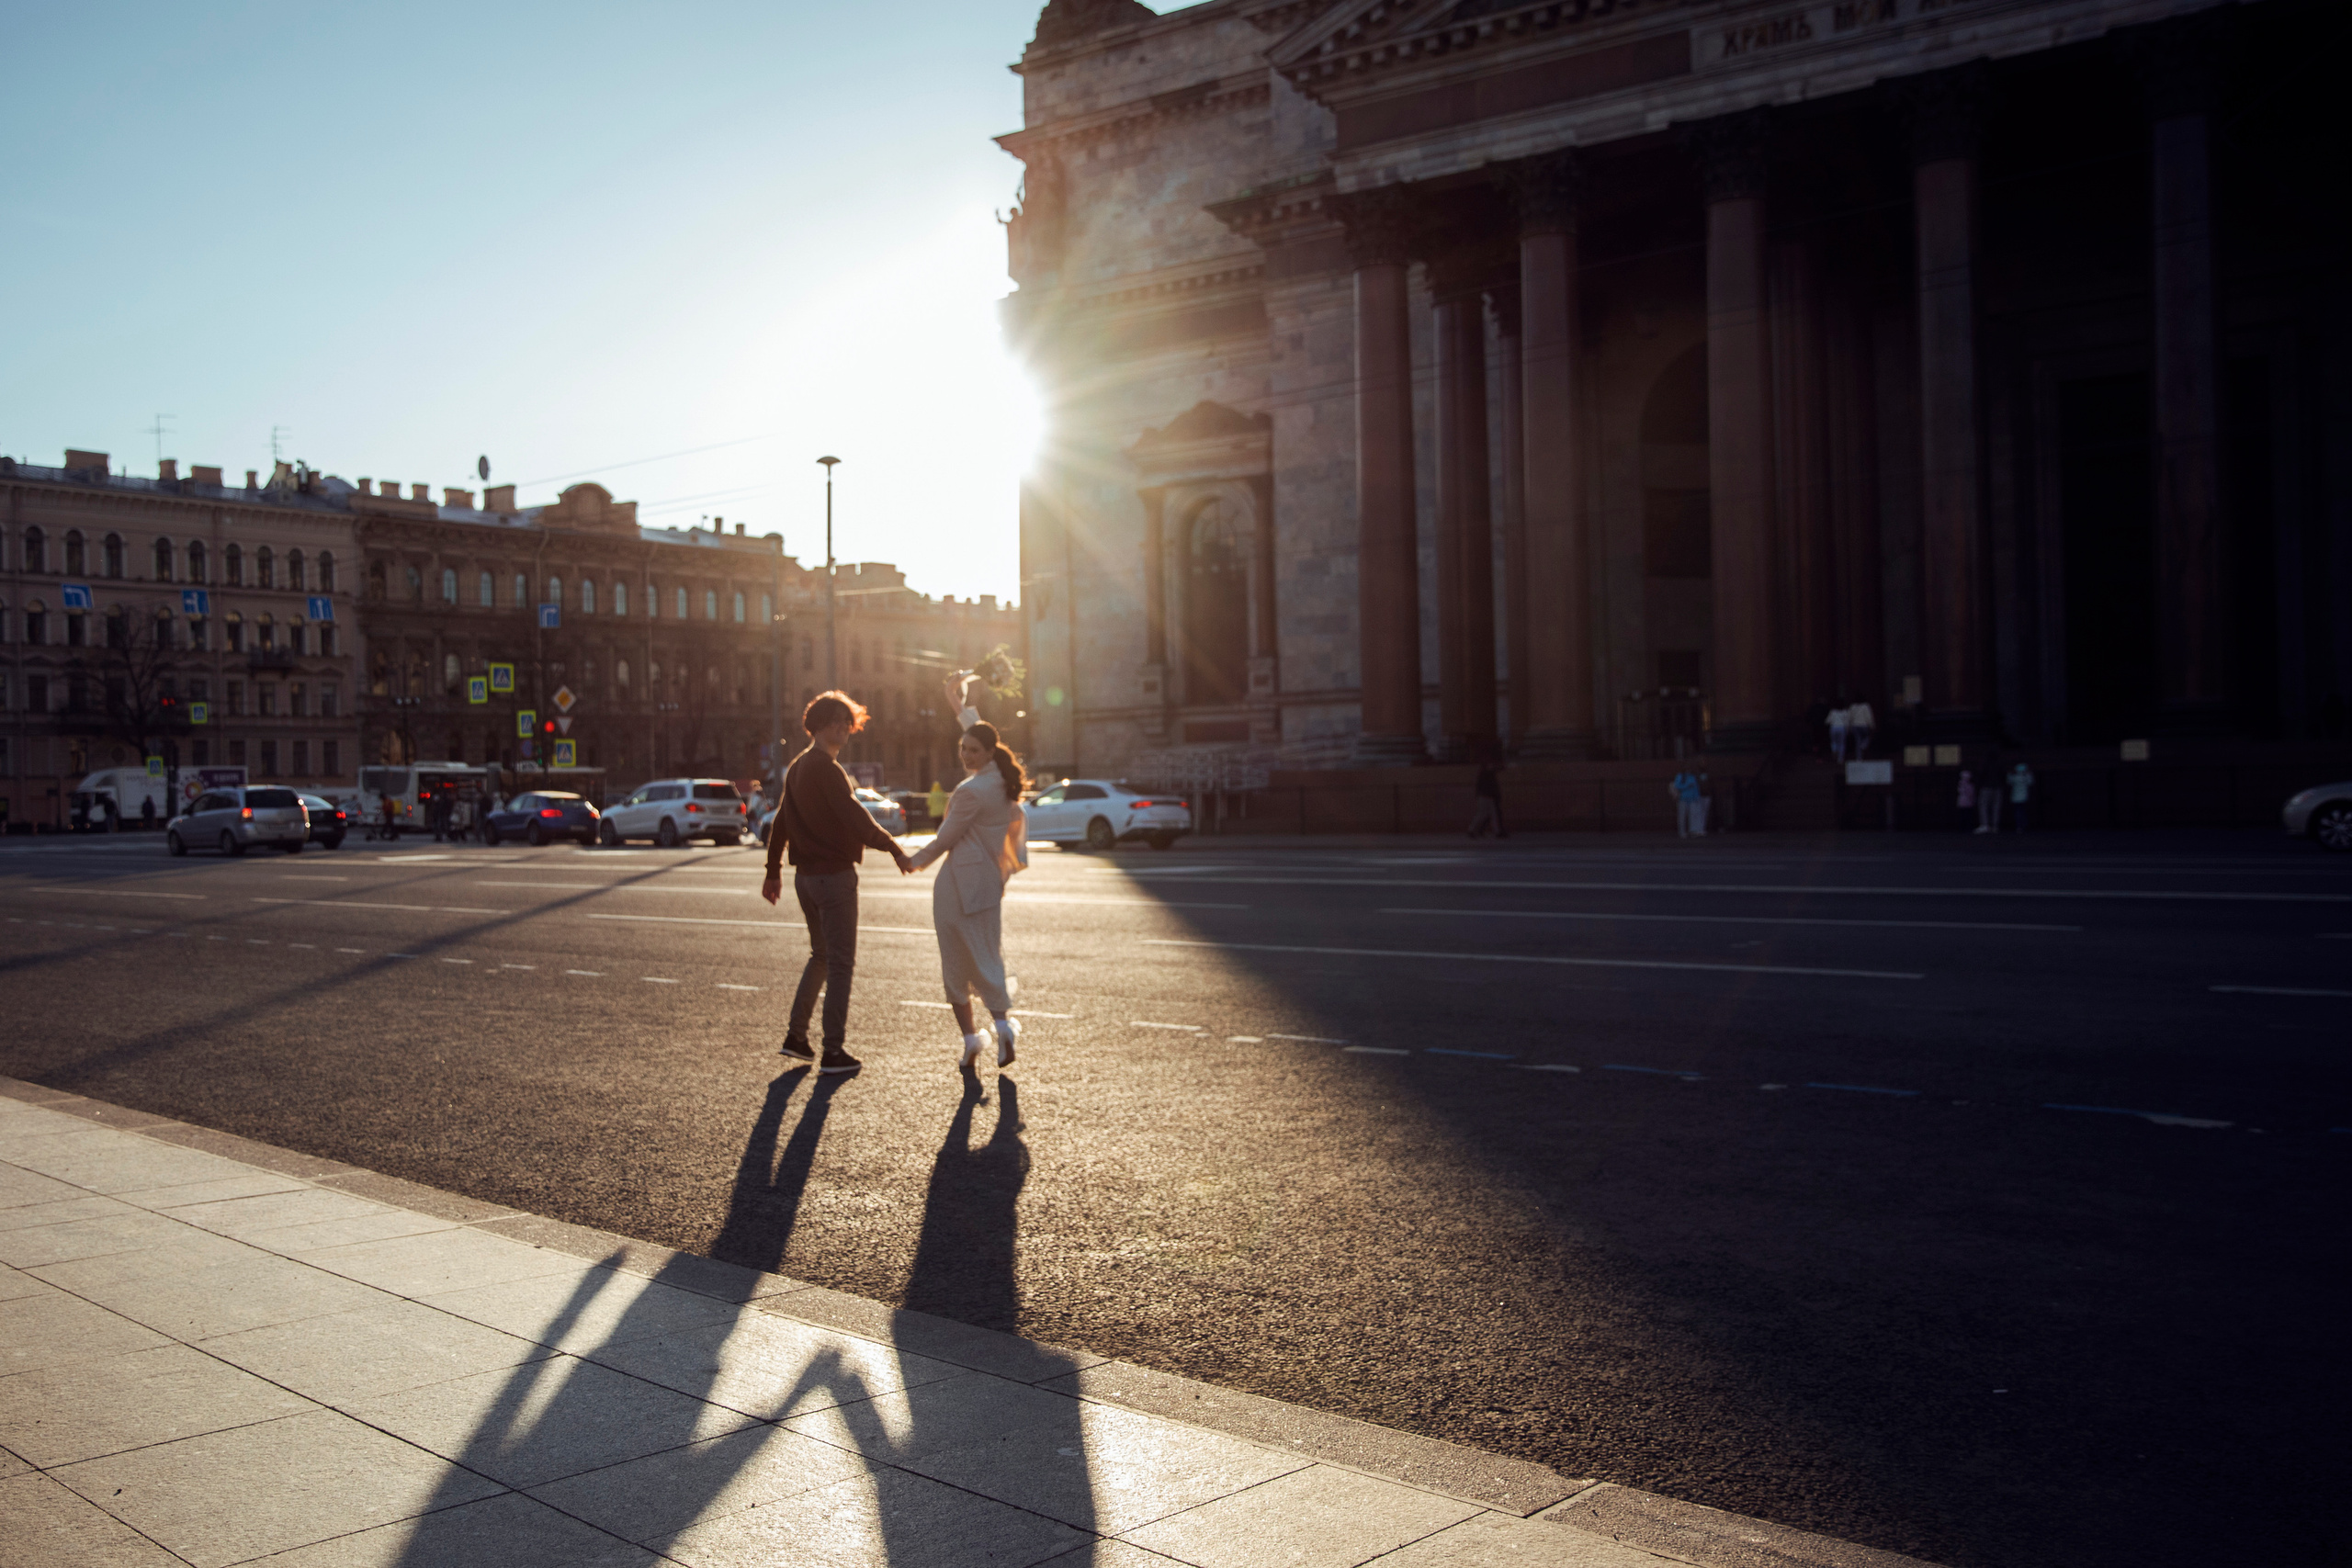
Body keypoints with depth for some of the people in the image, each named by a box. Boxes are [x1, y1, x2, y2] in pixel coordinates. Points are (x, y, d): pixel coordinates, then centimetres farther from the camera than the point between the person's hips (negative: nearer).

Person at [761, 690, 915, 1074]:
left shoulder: (797, 767, 12)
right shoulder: (827, 770, -16)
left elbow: (780, 823, 18)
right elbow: (855, 819, -23)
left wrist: (773, 871, 23)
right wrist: (896, 851, -18)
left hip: (805, 875, 9)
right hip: (834, 874, -9)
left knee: (821, 955, 20)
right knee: (840, 962, -1)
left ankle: (796, 1035, 20)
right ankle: (832, 1051, 1)